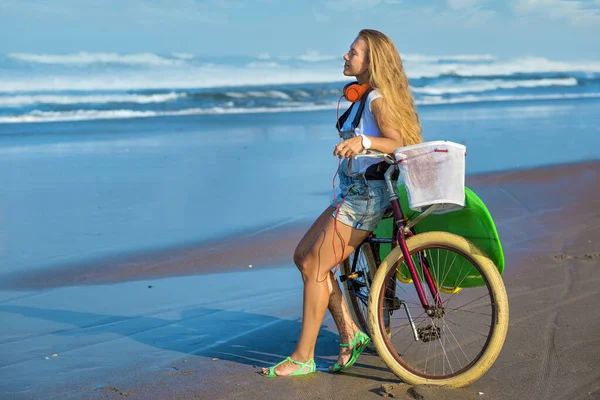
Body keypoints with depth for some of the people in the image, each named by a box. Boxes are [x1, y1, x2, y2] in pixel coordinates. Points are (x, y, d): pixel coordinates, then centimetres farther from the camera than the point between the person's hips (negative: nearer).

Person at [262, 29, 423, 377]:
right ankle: (350, 334, 11)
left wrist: (363, 141, -42)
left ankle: (303, 358, 1)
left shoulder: (378, 99, -14)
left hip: (366, 195, -10)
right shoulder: (364, 97, 14)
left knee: (314, 267, -9)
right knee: (304, 255, 8)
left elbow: (397, 143, -27)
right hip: (353, 192, 10)